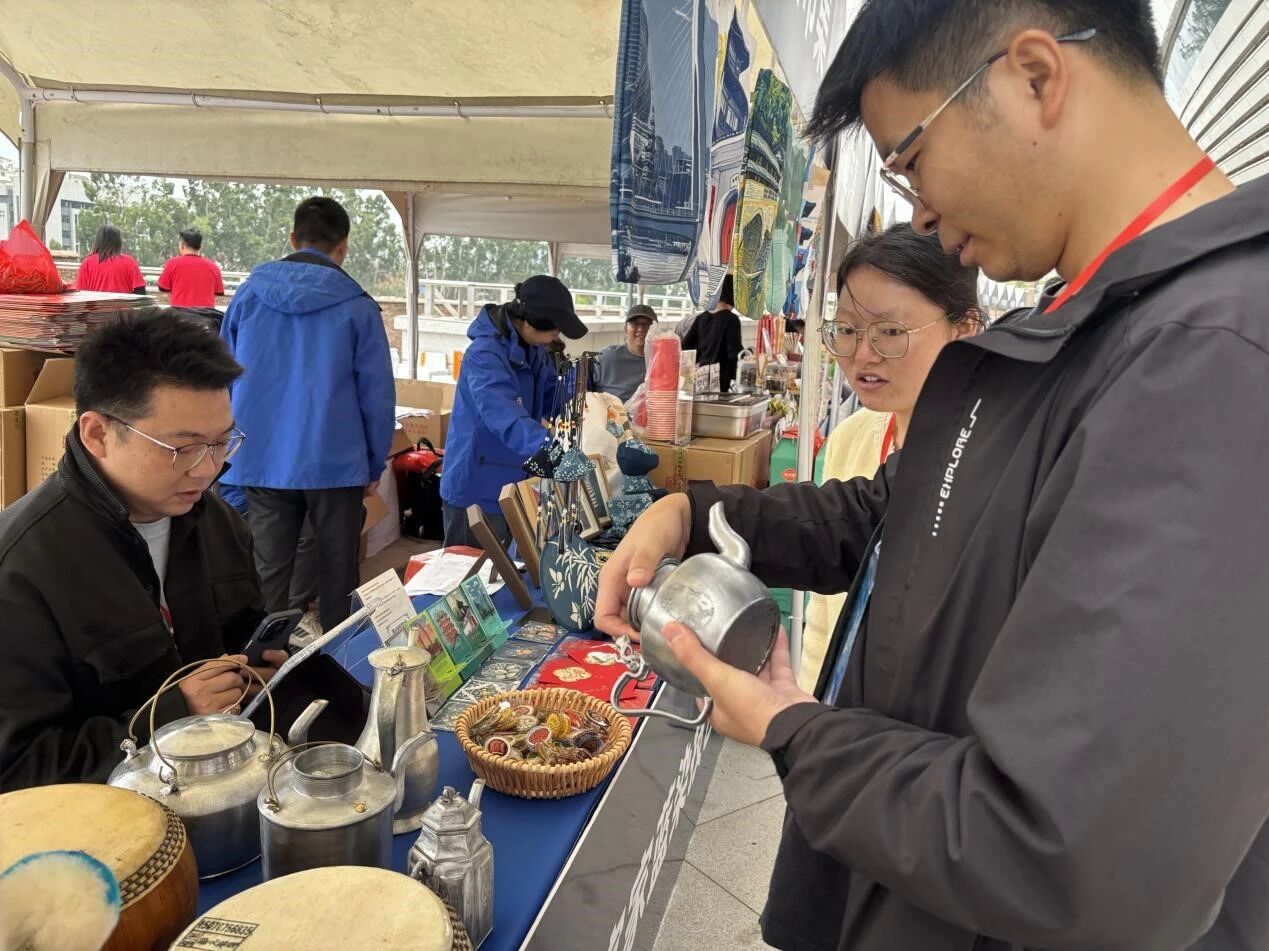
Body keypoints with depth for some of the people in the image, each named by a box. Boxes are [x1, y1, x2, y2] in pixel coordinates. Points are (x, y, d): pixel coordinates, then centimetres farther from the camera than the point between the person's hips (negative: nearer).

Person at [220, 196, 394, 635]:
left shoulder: (248, 294, 5)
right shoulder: (356, 306, -5)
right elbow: (377, 394, -5)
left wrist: (233, 449, 20)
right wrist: (374, 465, 5)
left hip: (261, 462, 3)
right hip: (334, 464, -3)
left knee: (268, 576, 11)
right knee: (336, 577, 9)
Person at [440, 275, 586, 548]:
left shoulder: (533, 348, 3)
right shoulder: (485, 355, -25)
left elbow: (550, 400, 11)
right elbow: (506, 418, -39)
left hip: (513, 485, 9)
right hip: (477, 489, -9)